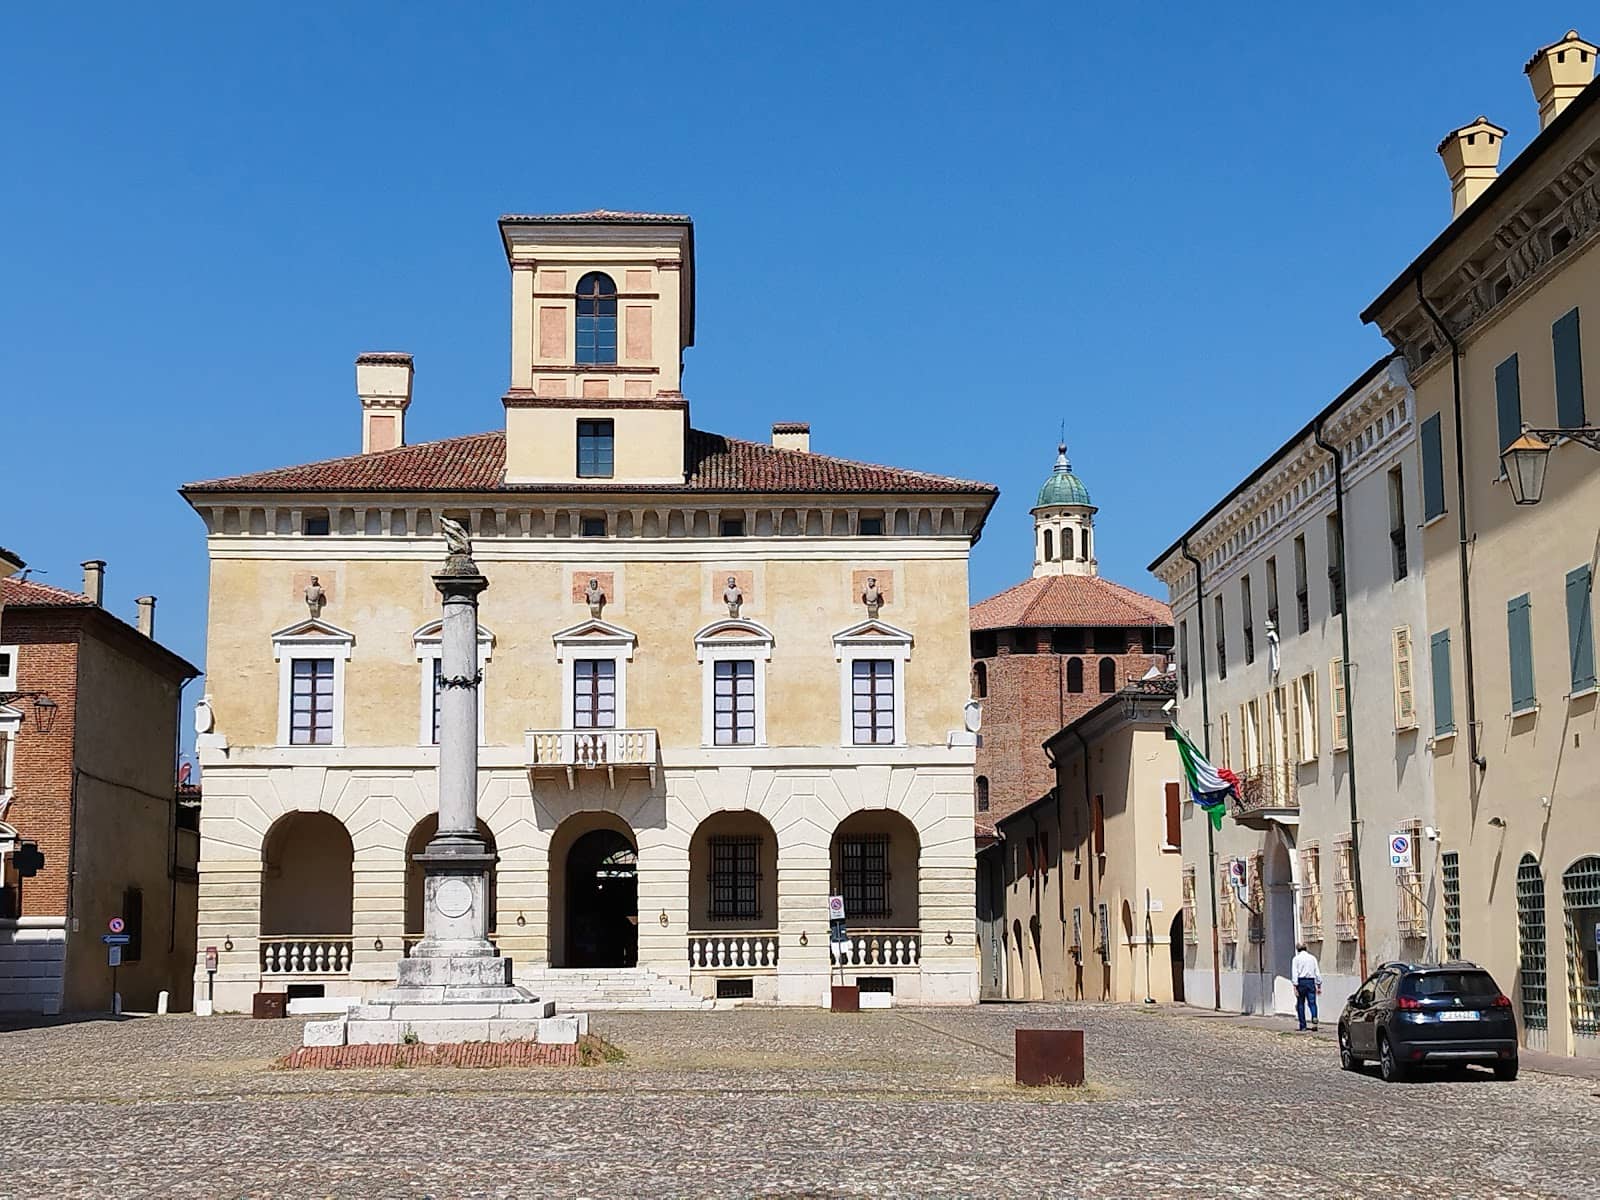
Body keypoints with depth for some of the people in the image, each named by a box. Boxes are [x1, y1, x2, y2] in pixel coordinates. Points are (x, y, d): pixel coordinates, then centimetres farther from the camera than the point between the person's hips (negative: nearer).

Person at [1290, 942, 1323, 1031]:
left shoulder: (1296, 958, 1)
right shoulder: (1312, 958, 9)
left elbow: (1294, 973, -6)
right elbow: (1317, 972, 10)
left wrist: (1295, 986, -9)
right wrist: (1319, 985, 14)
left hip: (1301, 981, -2)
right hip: (1311, 981, 2)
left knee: (1300, 1004, 5)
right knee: (1312, 1002, -1)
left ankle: (1303, 1025, 5)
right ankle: (1314, 1018, -29)